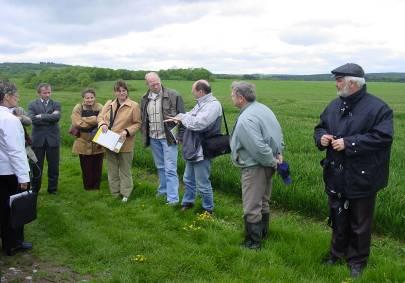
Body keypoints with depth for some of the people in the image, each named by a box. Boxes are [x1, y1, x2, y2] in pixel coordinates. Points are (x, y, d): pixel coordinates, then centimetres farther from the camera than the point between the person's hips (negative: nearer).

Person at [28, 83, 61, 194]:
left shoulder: (56, 104, 6)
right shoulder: (32, 105, 4)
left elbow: (57, 117, -13)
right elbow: (32, 119, -13)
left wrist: (41, 116, -14)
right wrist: (50, 118, -15)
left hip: (53, 139, 1)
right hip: (38, 139, -1)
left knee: (53, 166, 7)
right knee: (36, 166, 8)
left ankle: (52, 189, 19)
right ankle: (35, 189, 20)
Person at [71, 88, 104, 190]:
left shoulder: (100, 108, 0)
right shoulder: (78, 108, -2)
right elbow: (76, 123, -15)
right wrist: (93, 121, -15)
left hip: (97, 143, 1)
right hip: (83, 143, 0)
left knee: (97, 168, 9)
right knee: (86, 168, 7)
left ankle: (96, 188, 24)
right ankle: (87, 187, 22)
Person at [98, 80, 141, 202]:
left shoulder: (134, 106, -8)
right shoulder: (109, 104, 6)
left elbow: (137, 123, -7)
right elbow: (100, 116, 11)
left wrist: (127, 131, -21)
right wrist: (102, 124, -11)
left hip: (124, 143, -5)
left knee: (125, 169, 7)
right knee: (112, 168, 15)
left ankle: (125, 194, 19)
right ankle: (115, 192, 28)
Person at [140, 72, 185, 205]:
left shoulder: (173, 95, -10)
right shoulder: (145, 99, 7)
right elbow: (143, 119, 17)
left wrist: (180, 136, -11)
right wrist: (145, 136, 11)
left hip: (168, 137, -5)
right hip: (153, 138, 5)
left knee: (170, 168, -7)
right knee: (160, 167, 18)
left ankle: (172, 198, -2)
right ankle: (163, 190, 33)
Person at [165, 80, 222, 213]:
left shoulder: (213, 105, -21)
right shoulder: (202, 103, 10)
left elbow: (197, 123, -30)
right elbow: (191, 117, 21)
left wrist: (182, 117, -15)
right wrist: (179, 118, 2)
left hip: (202, 152, -10)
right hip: (193, 150, 10)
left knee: (202, 184, 3)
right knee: (188, 179, 24)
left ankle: (208, 209, 20)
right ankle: (187, 202, 42)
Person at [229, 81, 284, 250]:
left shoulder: (245, 120, -26)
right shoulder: (262, 108, 3)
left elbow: (258, 148, -29)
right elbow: (278, 131, 12)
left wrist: (271, 161, -14)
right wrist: (278, 153, 11)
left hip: (254, 167, -10)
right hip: (267, 164, 10)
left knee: (251, 207, 2)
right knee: (263, 201, 23)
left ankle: (253, 243, 14)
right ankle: (263, 233, 38)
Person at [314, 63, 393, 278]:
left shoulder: (377, 108, -14)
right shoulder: (335, 105, 7)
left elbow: (382, 137, -22)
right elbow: (320, 127, 15)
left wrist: (349, 143, -25)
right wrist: (321, 137, -9)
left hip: (361, 178, -6)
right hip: (336, 176, 6)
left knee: (359, 224, 11)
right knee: (338, 219, 21)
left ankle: (357, 260, 30)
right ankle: (337, 252, 40)